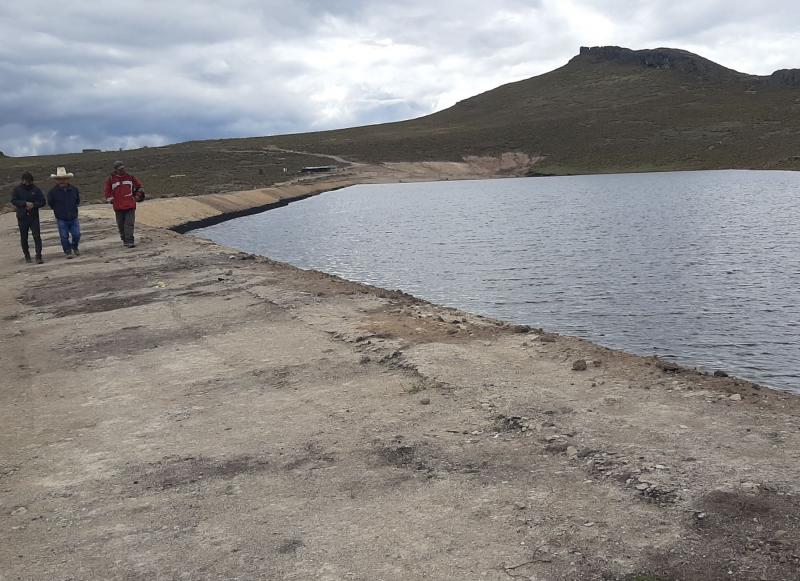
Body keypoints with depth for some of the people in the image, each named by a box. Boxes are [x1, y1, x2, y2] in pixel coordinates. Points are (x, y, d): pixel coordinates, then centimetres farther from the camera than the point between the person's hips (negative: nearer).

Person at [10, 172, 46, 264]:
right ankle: (27, 256, 23)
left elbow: (42, 201, 3)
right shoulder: (17, 189, 2)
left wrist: (33, 205, -15)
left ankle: (38, 256, -12)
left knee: (37, 236, -11)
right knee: (24, 238, 8)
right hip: (22, 217, 0)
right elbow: (13, 201, -8)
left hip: (34, 217, 0)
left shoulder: (36, 190, 5)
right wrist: (25, 203, -20)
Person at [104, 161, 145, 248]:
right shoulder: (111, 179, 4)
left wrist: (136, 197, 11)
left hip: (130, 205, -1)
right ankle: (124, 240, 21)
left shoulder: (130, 177, 7)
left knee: (129, 224, -9)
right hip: (118, 207, 1)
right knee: (121, 225, 7)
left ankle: (129, 241, -12)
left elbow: (139, 186, 18)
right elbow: (107, 191, 13)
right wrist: (111, 200, 5)